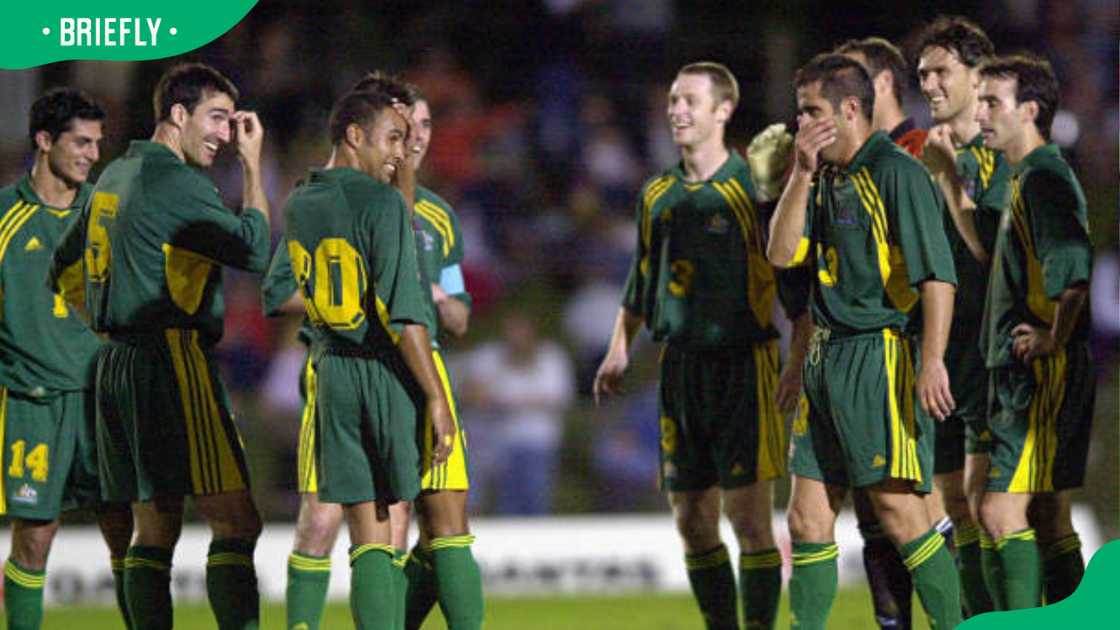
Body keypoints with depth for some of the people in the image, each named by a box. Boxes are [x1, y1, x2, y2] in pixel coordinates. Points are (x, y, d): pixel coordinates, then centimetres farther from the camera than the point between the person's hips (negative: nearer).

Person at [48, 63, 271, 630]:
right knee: (236, 523, -11)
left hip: (116, 365, 9)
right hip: (173, 361, -9)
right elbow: (254, 250, -12)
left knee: (155, 528, 9)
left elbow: (62, 264, 26)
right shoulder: (174, 182, -12)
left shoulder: (114, 176, 16)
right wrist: (253, 168, -3)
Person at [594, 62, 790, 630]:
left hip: (743, 363, -6)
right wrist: (620, 349, 15)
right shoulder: (658, 195, 13)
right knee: (691, 519, 6)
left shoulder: (752, 187, -5)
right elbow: (642, 281, 24)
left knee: (747, 515, -8)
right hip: (679, 365, 6)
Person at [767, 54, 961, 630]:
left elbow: (937, 273, -15)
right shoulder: (826, 181, 17)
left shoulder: (896, 174, -10)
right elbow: (782, 254, 10)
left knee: (897, 508, -12)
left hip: (882, 358, -9)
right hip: (827, 361, 9)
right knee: (808, 518, 7)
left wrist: (932, 362, -23)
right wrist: (801, 174, 1)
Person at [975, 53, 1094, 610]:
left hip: (1043, 376, -10)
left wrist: (1054, 339, -18)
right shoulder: (1028, 178, 19)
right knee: (1049, 517, 11)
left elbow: (1073, 265, -26)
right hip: (1024, 376, 10)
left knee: (1001, 511, -14)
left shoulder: (1043, 180, -14)